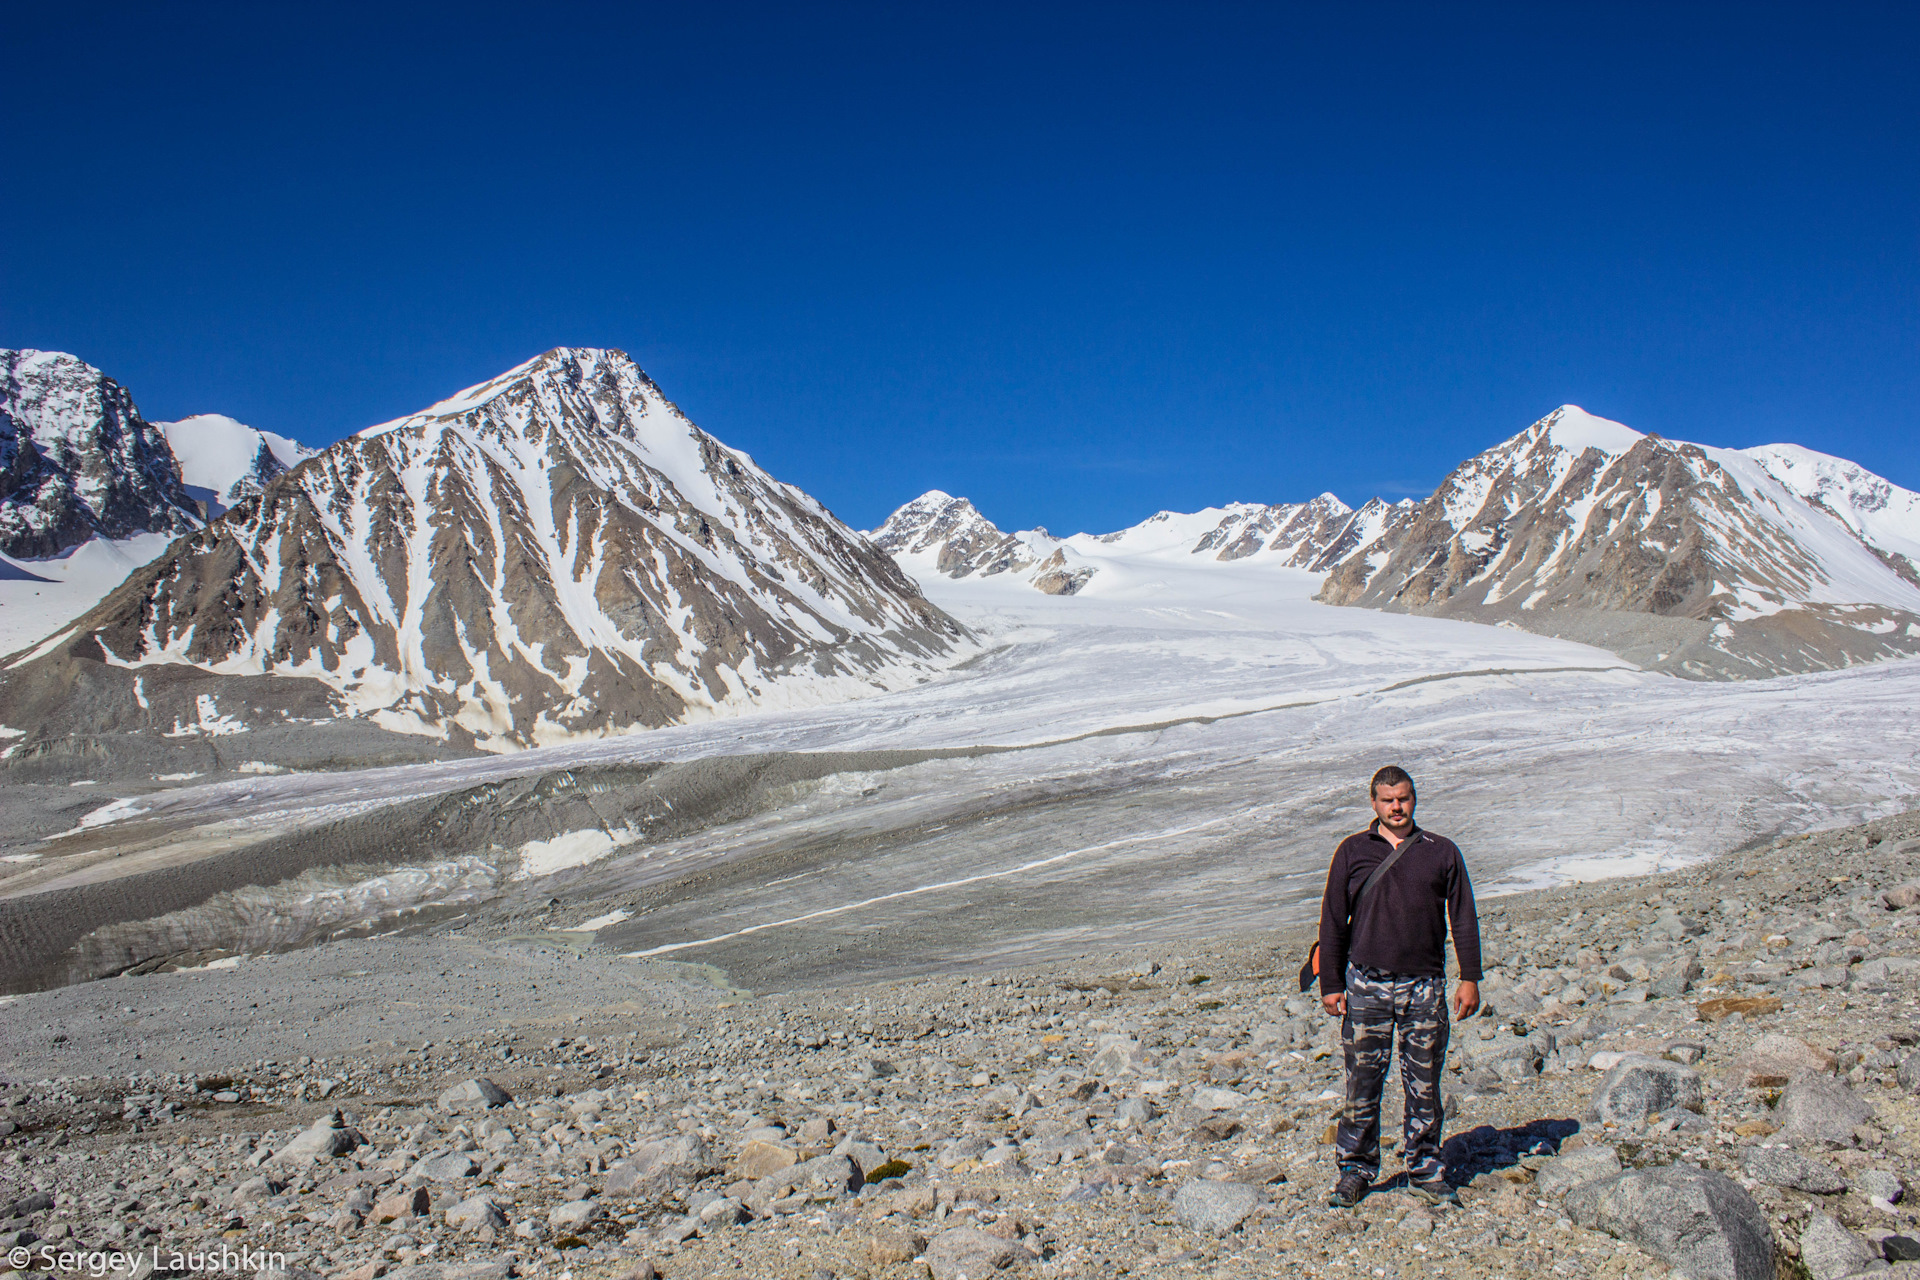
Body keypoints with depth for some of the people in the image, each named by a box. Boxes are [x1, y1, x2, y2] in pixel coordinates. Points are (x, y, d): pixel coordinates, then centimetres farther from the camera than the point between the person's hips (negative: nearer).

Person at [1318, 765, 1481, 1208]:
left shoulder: (1442, 852, 7)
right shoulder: (1352, 852, 5)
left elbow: (1464, 919, 10)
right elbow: (1333, 921, 6)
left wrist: (1470, 979, 4)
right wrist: (1330, 984, 2)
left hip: (1425, 987, 1)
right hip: (1366, 985, -1)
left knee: (1424, 1085, 7)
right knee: (1362, 1084, 2)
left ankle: (1425, 1171, 20)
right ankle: (1356, 1168, 16)